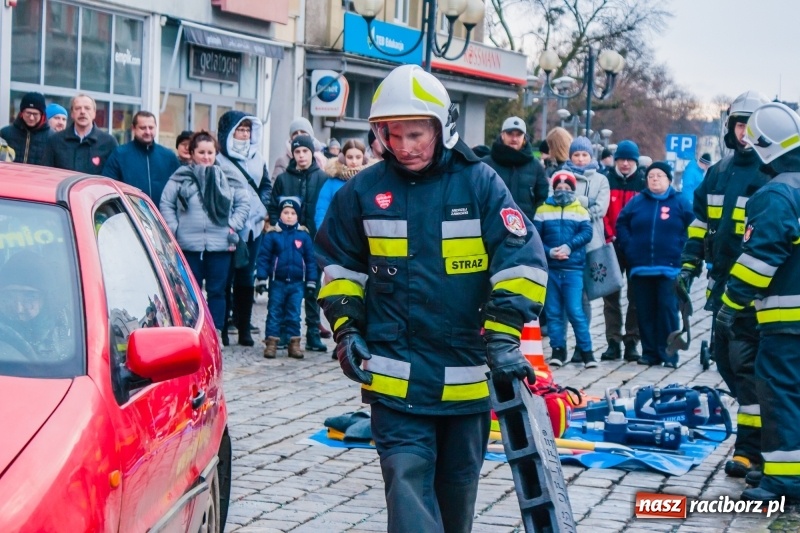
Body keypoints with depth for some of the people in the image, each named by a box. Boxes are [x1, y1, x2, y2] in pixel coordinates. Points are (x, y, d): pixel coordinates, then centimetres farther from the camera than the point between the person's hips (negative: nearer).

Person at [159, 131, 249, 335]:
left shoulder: (227, 177, 4)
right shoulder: (181, 177, 1)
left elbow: (243, 203, 10)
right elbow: (166, 204, 2)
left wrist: (233, 226, 2)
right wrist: (174, 230, -3)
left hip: (220, 245, 1)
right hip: (189, 245, -1)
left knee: (217, 291, 5)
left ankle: (216, 333, 10)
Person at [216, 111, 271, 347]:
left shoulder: (257, 158, 13)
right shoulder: (219, 160, -7)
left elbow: (266, 186, 21)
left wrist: (261, 207, 5)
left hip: (253, 226, 6)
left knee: (246, 278, 10)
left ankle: (244, 328, 16)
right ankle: (221, 328, 2)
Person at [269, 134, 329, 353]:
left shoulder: (322, 178, 2)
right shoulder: (283, 179, 7)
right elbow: (273, 208, 9)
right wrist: (277, 226, -6)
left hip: (313, 239, -1)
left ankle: (313, 334, 9)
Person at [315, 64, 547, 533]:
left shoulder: (480, 184, -5)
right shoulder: (364, 191, 0)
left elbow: (521, 261, -7)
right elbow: (340, 267, 13)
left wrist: (503, 338, -15)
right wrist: (346, 329, 3)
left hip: (467, 373, 0)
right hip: (395, 373, 0)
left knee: (458, 483, 17)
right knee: (408, 478, -10)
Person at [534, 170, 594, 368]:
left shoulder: (580, 211, 10)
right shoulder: (543, 210, 8)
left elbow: (587, 233, -6)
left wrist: (569, 246, -20)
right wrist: (549, 251, -16)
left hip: (573, 268, -2)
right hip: (549, 268, 2)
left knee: (575, 311, -8)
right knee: (553, 311, 5)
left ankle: (585, 350, -1)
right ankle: (558, 349, 12)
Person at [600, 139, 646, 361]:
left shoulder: (644, 182, 2)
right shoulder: (607, 180, 4)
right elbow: (601, 211, 0)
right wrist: (609, 236, -9)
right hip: (612, 246, 1)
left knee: (636, 295, 4)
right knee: (611, 294, 2)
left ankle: (632, 342, 10)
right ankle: (613, 342, 7)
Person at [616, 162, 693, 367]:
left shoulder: (679, 202, 3)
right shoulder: (637, 202, 11)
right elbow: (621, 225, 13)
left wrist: (680, 252, -8)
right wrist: (629, 250, 2)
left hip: (669, 267, -3)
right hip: (641, 267, 3)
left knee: (667, 309, -6)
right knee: (645, 311, 5)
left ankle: (669, 353, -1)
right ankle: (649, 352, 11)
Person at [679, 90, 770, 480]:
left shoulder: (773, 175, -8)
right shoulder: (719, 173, 14)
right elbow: (701, 221, 22)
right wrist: (690, 265, 13)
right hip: (724, 283, 8)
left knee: (746, 364, -10)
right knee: (726, 360, 12)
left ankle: (751, 451, -5)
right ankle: (763, 429, 25)